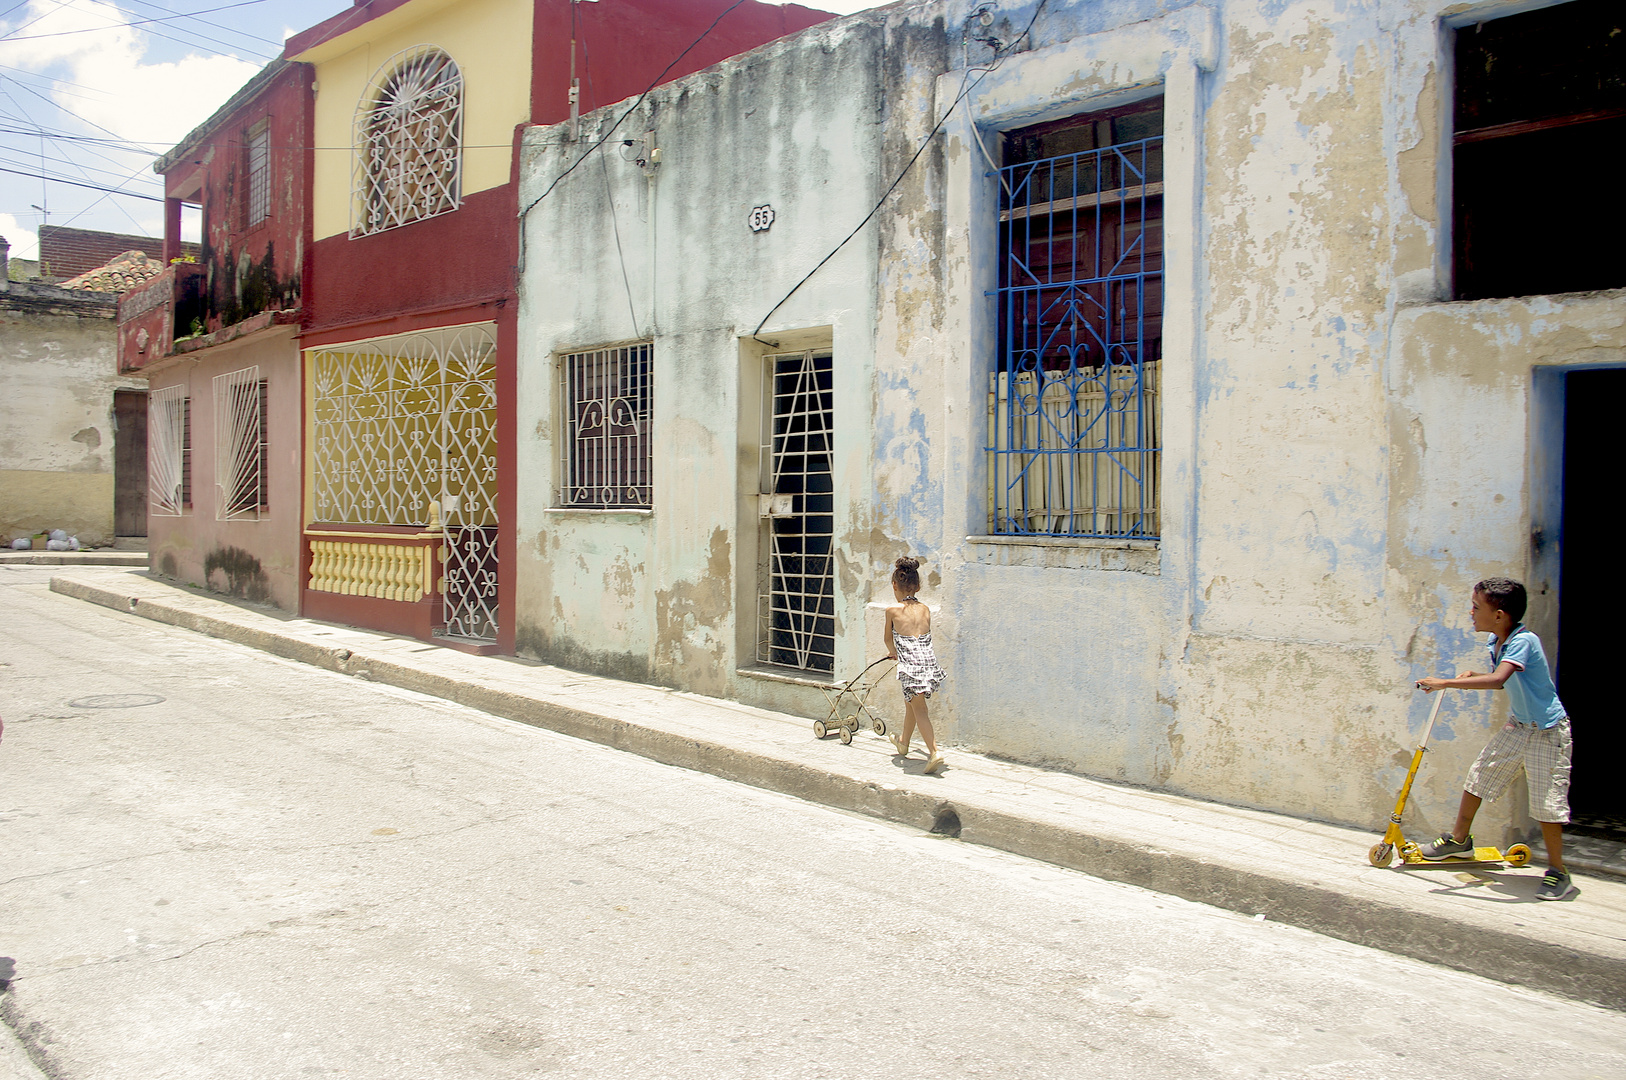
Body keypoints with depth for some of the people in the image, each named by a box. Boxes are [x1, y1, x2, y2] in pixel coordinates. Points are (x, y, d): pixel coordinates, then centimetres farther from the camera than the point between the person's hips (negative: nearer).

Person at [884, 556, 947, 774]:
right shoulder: (925, 610, 8)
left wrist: (893, 652, 36)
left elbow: (888, 639, 13)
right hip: (929, 662, 6)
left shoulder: (892, 611, -4)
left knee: (919, 709, -1)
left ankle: (934, 752, -14)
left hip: (911, 666, -6)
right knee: (910, 703, 25)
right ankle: (904, 742, 44)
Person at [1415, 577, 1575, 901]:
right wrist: (1471, 676, 1)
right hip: (1517, 725, 9)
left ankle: (1557, 871, 10)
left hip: (1547, 731, -9)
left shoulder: (1524, 641, -26)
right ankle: (1460, 840, 28)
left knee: (1546, 800, -5)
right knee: (1479, 774, 11)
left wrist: (1446, 683, -38)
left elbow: (1498, 680, -42)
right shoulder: (1496, 641, 1)